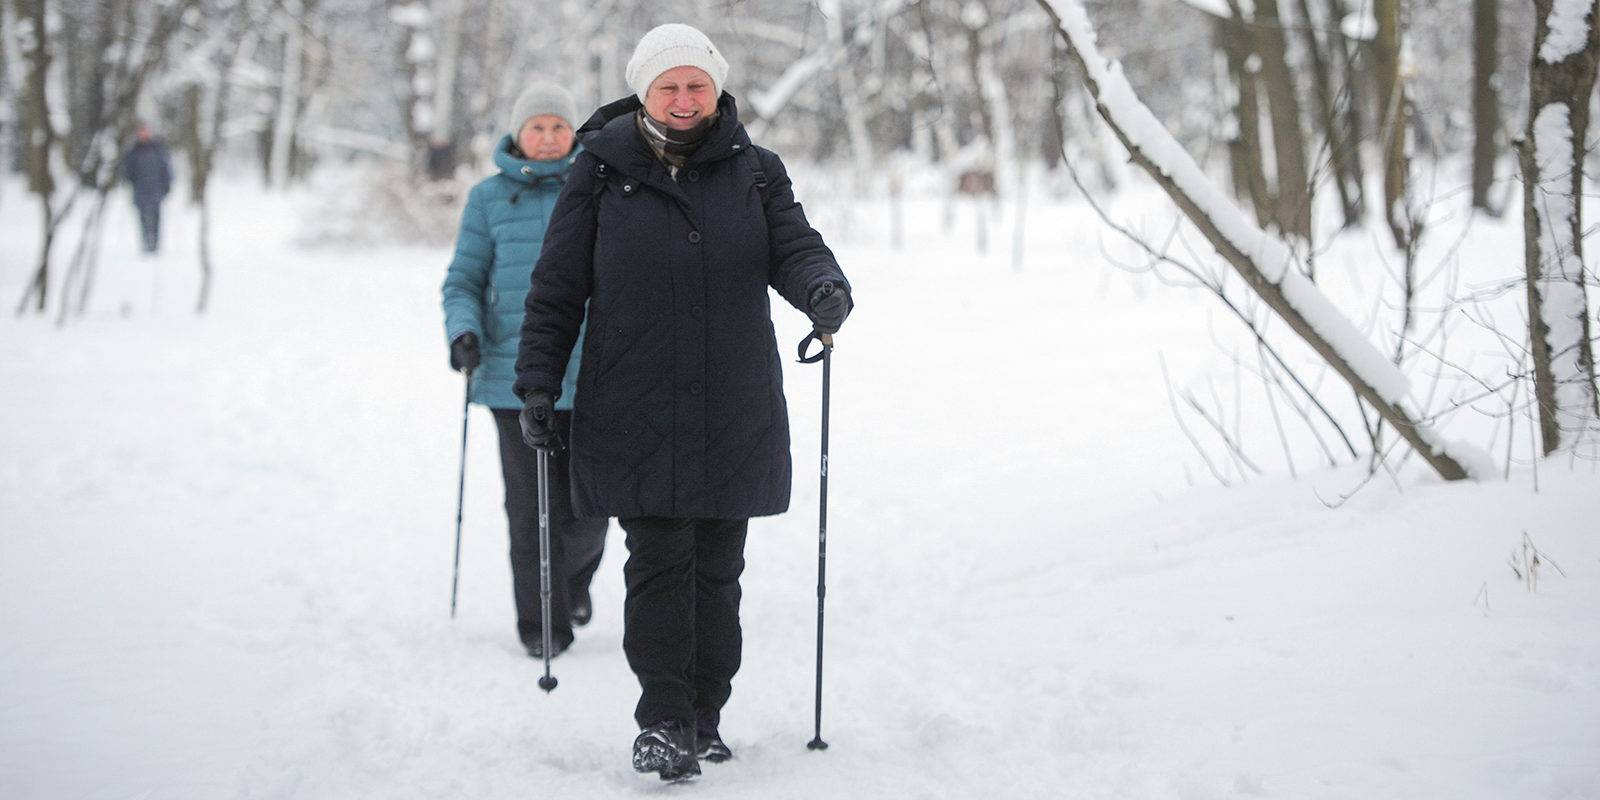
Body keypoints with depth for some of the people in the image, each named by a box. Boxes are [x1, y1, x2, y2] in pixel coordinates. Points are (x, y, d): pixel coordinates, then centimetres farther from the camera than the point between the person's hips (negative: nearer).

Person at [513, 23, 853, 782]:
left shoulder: (754, 172, 7)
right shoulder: (602, 172, 2)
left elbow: (793, 246, -1)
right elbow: (558, 285, 4)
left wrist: (823, 288, -24)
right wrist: (538, 381, 0)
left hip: (736, 415, 2)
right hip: (635, 413, -2)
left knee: (717, 569, 8)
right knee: (660, 563, -8)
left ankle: (703, 719, 20)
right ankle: (663, 722, -1)